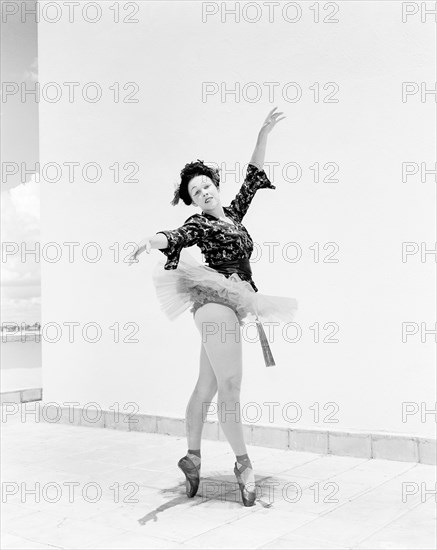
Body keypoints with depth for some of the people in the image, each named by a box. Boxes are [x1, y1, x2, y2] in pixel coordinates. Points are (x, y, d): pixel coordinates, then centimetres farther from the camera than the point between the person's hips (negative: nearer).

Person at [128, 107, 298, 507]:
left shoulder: (233, 214, 21)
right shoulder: (198, 224, 3)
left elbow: (253, 176, 24)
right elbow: (175, 237, -18)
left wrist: (264, 135, 19)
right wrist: (152, 240, -40)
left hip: (231, 304, 7)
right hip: (214, 298, -7)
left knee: (207, 387, 10)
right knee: (230, 385, -11)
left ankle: (192, 456, 18)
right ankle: (244, 463, -7)